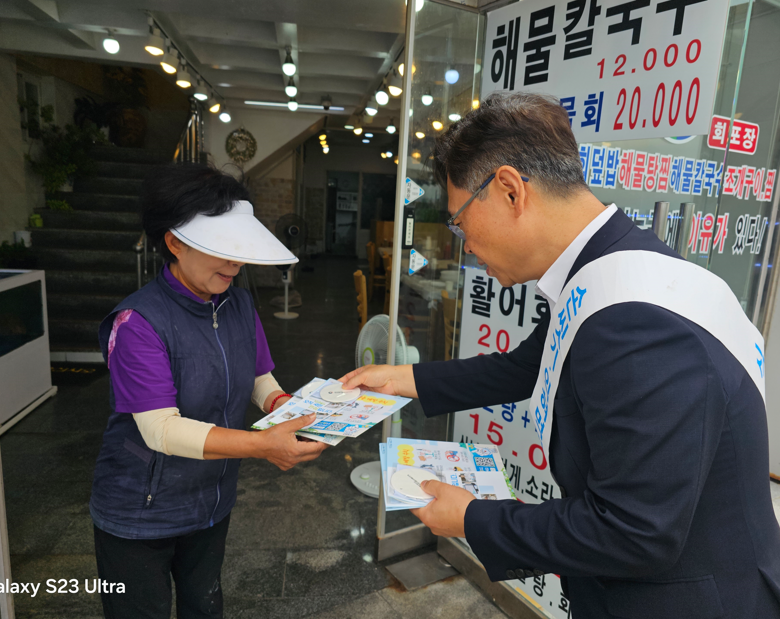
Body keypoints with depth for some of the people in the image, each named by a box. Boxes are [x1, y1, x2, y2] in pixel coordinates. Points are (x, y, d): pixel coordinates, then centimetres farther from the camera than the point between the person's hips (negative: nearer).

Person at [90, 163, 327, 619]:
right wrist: (261, 445, -40)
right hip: (141, 517, -5)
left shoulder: (238, 303, -5)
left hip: (214, 504, 6)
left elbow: (259, 378, 2)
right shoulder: (139, 321, -26)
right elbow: (160, 428, -30)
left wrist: (286, 406, -19)